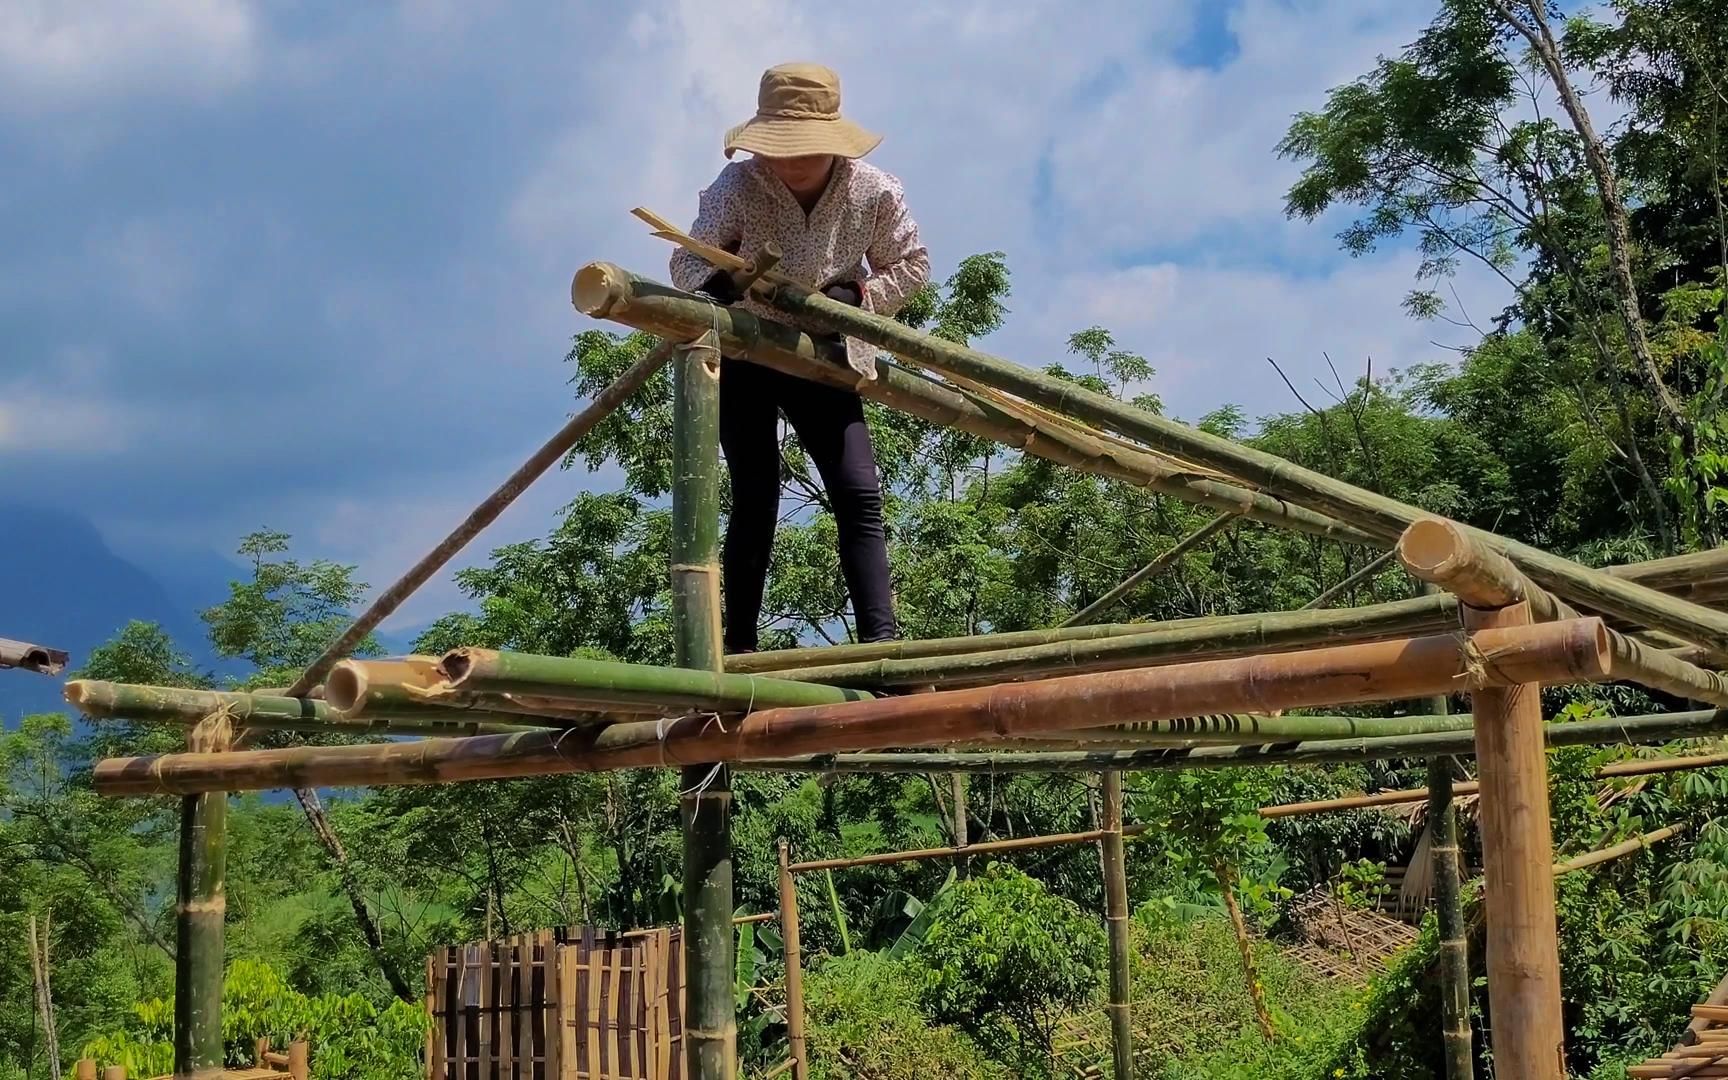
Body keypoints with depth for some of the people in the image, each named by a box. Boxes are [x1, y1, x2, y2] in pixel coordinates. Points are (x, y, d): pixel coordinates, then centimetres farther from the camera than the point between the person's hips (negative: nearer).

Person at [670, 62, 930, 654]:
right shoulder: (737, 186, -20)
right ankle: (740, 646, 4)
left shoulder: (874, 192, -14)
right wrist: (714, 281, -39)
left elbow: (912, 265, 1)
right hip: (743, 357, -2)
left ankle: (881, 640, -14)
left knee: (860, 495, -11)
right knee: (755, 503, -4)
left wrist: (856, 295, -16)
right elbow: (686, 260, -16)